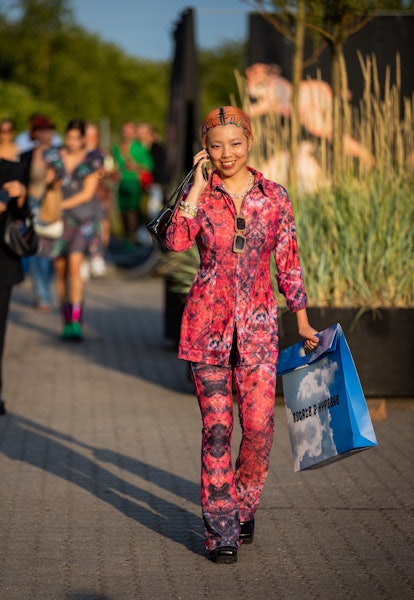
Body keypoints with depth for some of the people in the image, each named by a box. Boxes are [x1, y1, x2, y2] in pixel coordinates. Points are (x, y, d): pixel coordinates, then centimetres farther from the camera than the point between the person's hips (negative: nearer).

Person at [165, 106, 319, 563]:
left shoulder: (274, 196, 4)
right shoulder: (198, 195, 0)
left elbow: (288, 262, 11)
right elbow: (176, 241, -20)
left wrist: (303, 320, 14)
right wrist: (199, 186, -16)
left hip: (258, 323, 1)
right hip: (209, 322, -1)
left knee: (259, 426, -1)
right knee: (216, 428, -1)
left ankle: (243, 507, 26)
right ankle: (221, 531, 9)